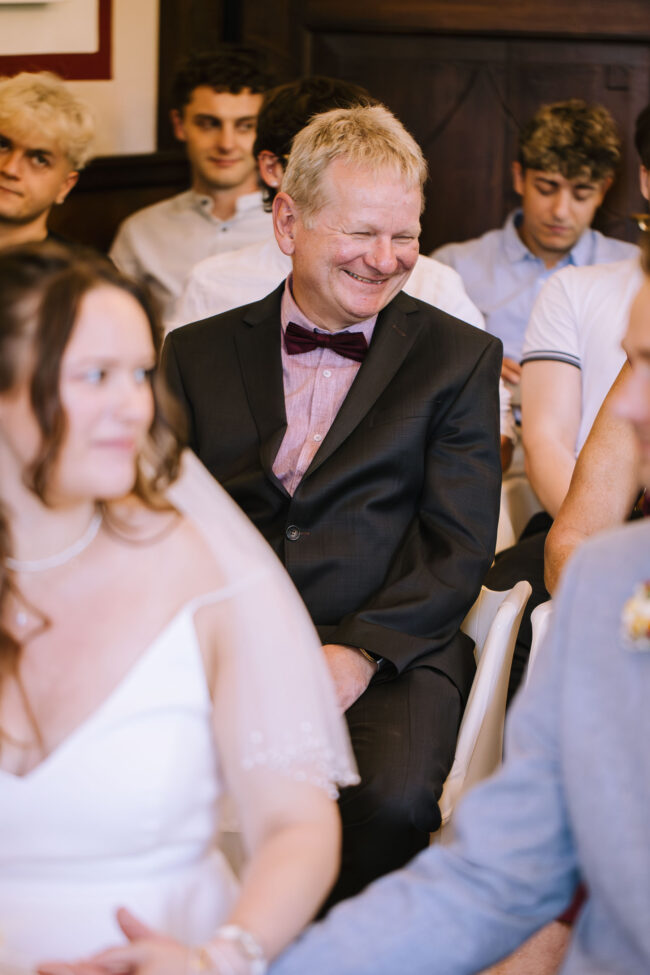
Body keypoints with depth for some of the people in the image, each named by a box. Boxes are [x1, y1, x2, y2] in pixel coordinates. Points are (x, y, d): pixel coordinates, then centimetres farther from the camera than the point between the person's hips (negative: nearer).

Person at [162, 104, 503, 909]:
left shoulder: (459, 358, 9)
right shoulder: (198, 354, 15)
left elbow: (459, 547, 2)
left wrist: (360, 652, -13)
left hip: (389, 656, -1)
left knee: (392, 799, -32)